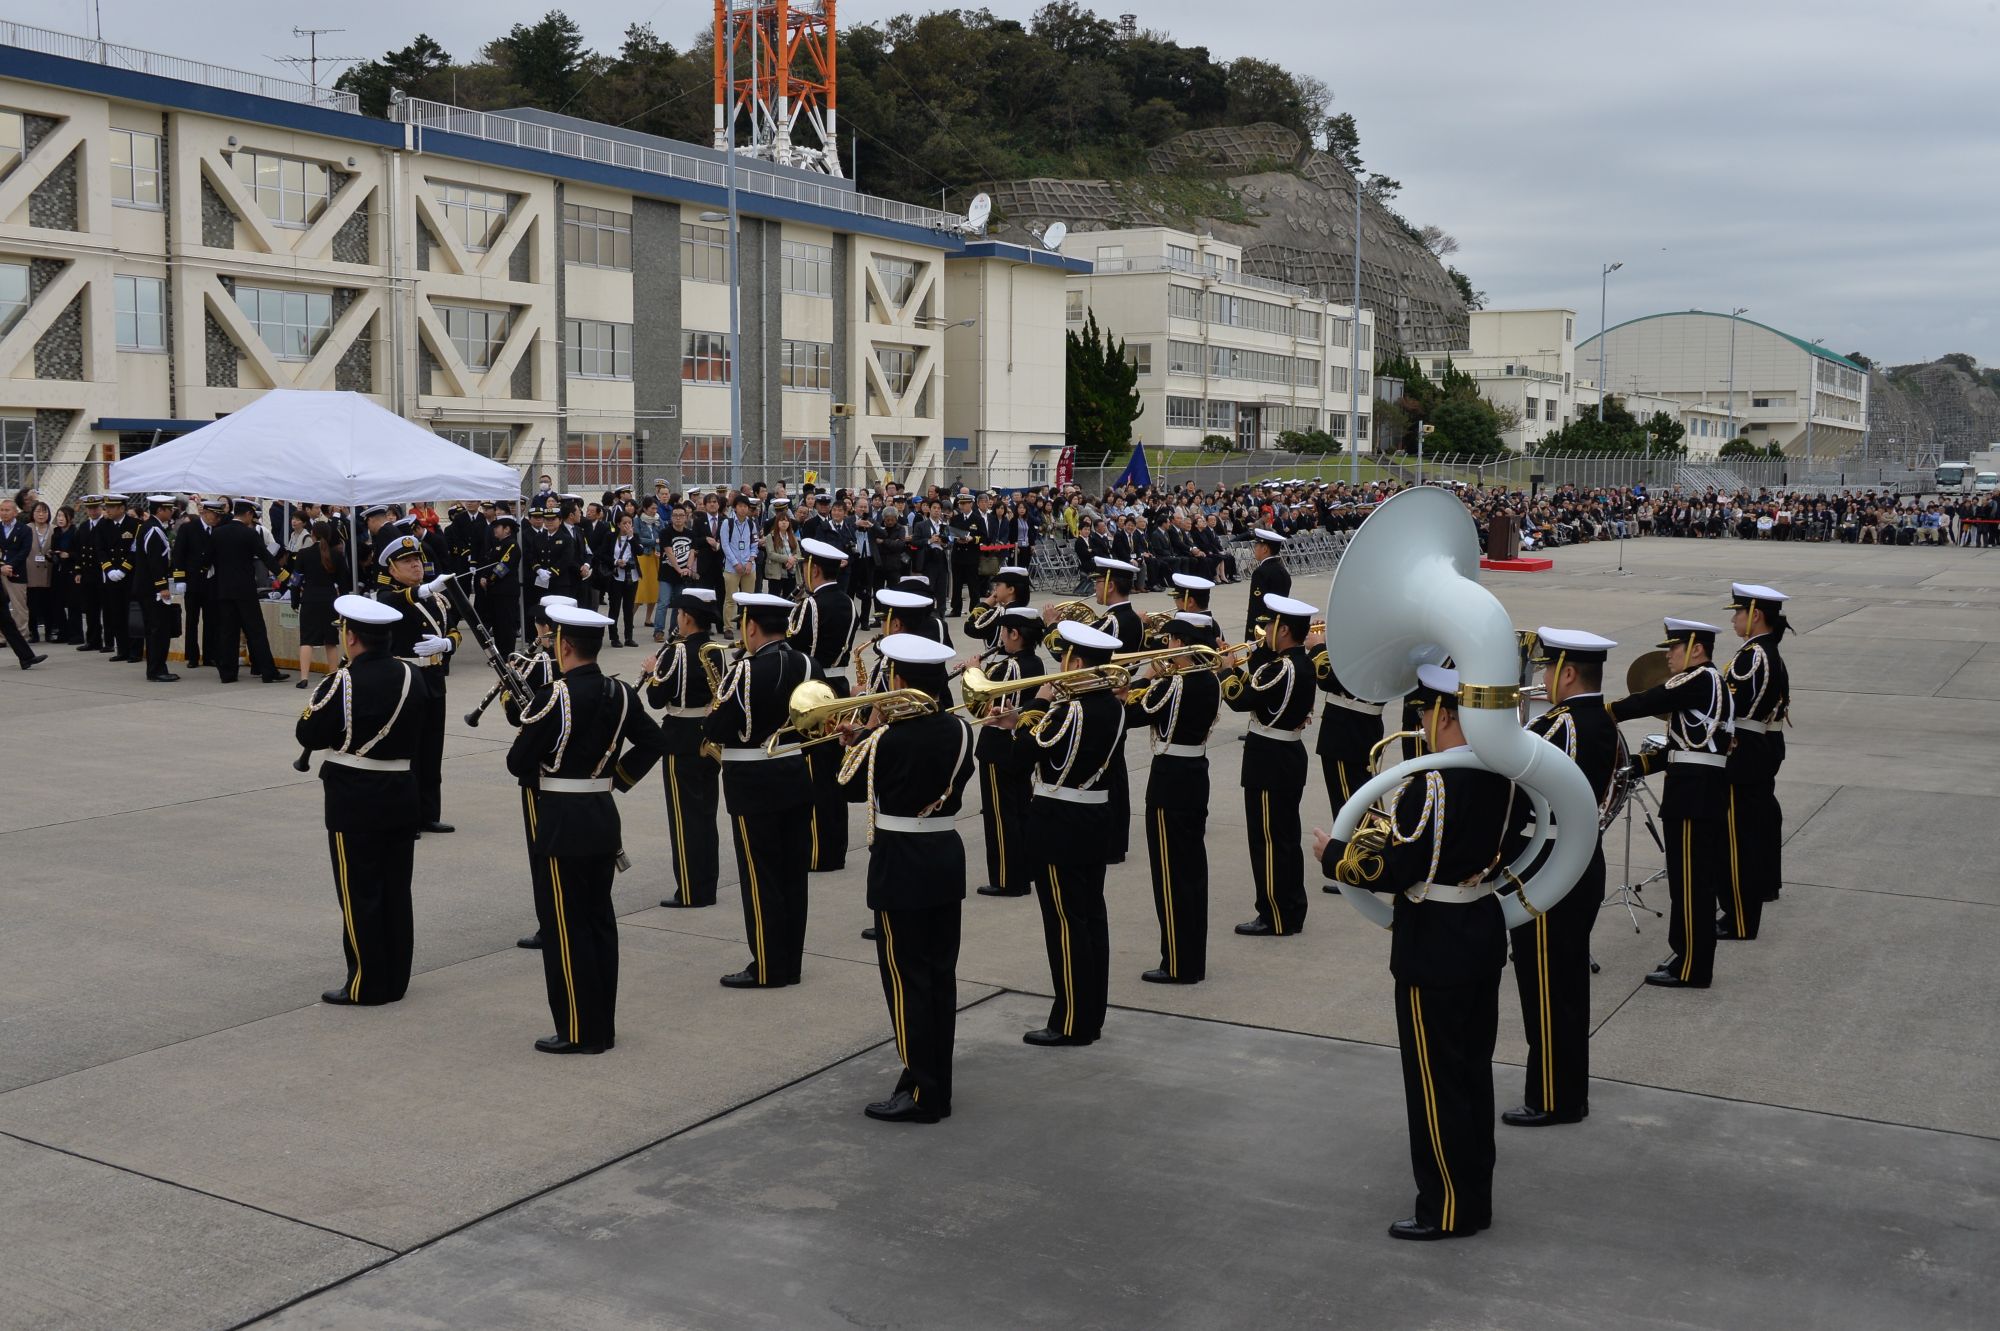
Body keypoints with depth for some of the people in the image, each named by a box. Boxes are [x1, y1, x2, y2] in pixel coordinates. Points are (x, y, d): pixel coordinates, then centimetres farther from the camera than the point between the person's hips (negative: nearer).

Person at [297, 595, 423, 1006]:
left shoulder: (343, 682, -16)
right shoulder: (408, 676, 1)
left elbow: (308, 736, -7)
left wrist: (315, 707, 8)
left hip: (354, 801, -6)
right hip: (401, 793, 6)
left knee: (359, 894, 3)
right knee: (396, 890, 12)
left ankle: (366, 985, 7)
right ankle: (395, 979, 21)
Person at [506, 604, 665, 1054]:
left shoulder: (553, 698, -17)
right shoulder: (620, 693, 3)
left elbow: (518, 762, -13)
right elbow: (651, 741, 13)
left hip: (562, 825, -7)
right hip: (603, 818, 7)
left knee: (565, 925, 1)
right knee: (599, 918, 13)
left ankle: (579, 1031, 5)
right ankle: (603, 1025, 20)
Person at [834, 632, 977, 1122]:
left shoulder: (887, 738, -17)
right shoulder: (960, 732, 1)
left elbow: (851, 787, -4)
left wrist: (858, 740, 10)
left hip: (901, 866, -6)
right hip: (947, 859, 7)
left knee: (906, 978, 0)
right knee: (941, 972, 12)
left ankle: (921, 1093, 3)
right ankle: (939, 1086, 20)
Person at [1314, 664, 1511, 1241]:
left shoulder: (1430, 784, -23)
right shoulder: (1498, 772, 2)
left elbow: (1389, 869, -21)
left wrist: (1332, 854, -5)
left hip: (1434, 948, -8)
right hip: (1485, 933, 9)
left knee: (1435, 1082, 4)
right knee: (1473, 1070, 18)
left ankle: (1448, 1209, 14)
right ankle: (1474, 1194, 30)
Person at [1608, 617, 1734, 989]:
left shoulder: (1701, 679, -11)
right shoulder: (1704, 685, 18)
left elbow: (1648, 703, -19)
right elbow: (1679, 749, 18)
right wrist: (1634, 766, 12)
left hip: (1694, 795, -10)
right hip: (1706, 791, 10)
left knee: (1690, 881, -4)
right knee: (1701, 878, 15)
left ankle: (1691, 969, 2)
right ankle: (1691, 956, 24)